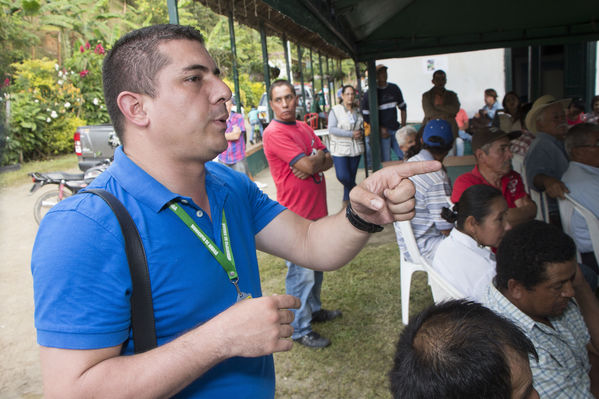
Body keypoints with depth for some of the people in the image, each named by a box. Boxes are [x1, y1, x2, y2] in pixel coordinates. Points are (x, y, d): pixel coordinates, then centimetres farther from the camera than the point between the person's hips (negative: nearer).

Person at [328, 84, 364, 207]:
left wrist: (361, 132, -4)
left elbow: (362, 128, 22)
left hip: (355, 149, 4)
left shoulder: (357, 111, 9)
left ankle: (347, 200, 22)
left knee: (351, 177, 6)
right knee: (342, 176, -13)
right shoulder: (335, 110, -5)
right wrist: (351, 134, -18)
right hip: (340, 148, -4)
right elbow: (331, 129, -15)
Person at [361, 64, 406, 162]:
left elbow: (403, 107, 19)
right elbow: (366, 116, -5)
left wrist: (403, 125, 8)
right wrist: (380, 129, -12)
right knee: (386, 161, -5)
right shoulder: (369, 94, -4)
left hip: (396, 129, 5)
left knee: (405, 157, 2)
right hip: (381, 132, -5)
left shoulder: (394, 88, 10)